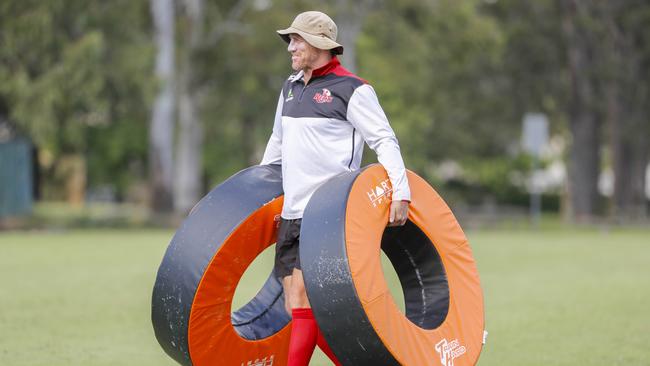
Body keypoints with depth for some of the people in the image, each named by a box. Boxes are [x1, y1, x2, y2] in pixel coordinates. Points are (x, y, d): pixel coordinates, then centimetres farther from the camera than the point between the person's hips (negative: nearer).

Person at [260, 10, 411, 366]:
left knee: (304, 305, -15)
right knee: (299, 310, 4)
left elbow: (384, 140, -7)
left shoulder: (351, 89, -5)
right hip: (291, 215, 8)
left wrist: (400, 192, -18)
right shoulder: (290, 87, 18)